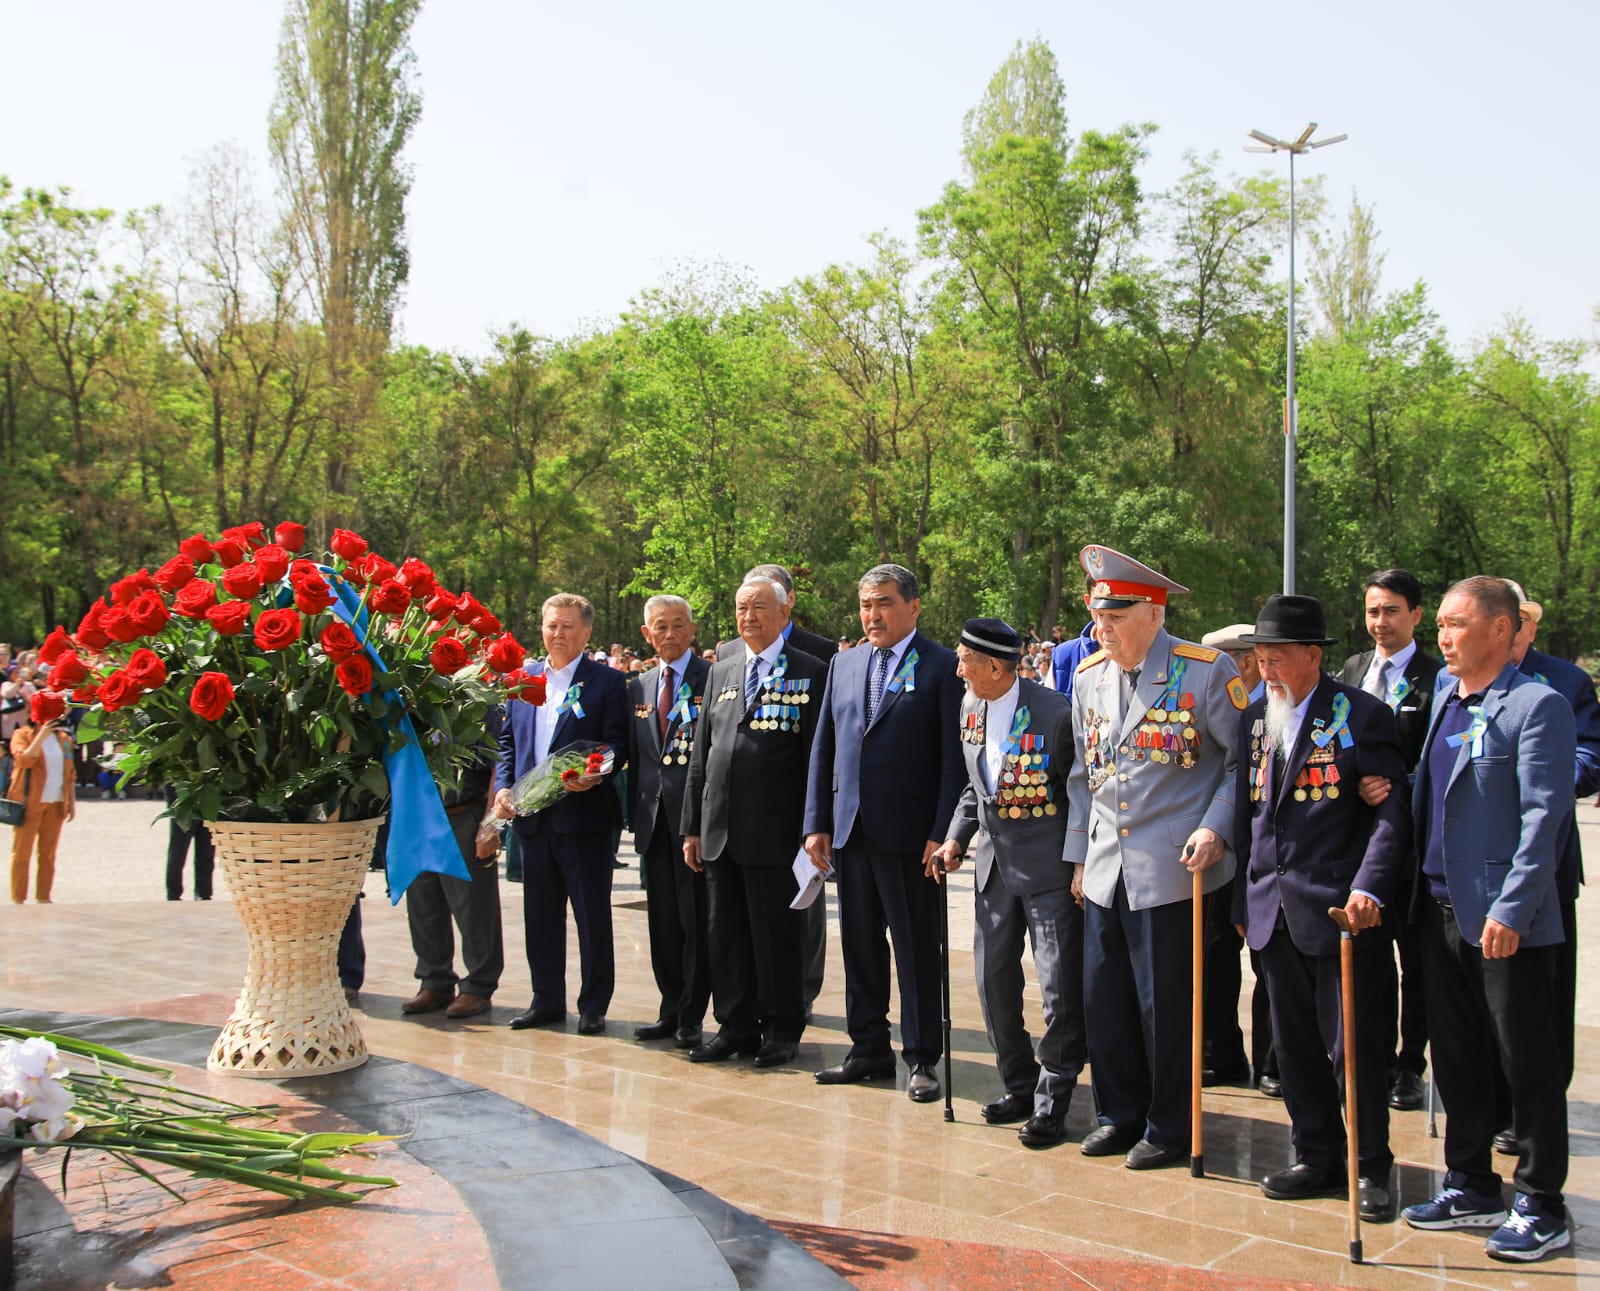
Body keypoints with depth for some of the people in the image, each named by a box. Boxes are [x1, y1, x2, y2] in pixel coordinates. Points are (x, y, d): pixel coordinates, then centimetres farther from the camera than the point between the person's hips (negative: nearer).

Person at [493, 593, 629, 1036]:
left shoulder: (606, 681, -1)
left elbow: (617, 744, -6)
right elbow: (508, 741, 16)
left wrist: (596, 775, -24)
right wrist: (503, 788, 1)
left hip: (584, 814, -5)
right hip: (533, 817, 5)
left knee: (592, 914, 2)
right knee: (539, 913, 12)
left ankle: (593, 1006, 12)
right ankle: (547, 1000, 23)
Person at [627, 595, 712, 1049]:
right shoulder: (638, 688, 15)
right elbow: (635, 756, 17)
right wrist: (637, 811, 7)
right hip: (655, 819, 6)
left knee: (697, 920, 0)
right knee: (663, 922, 12)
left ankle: (691, 1017, 8)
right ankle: (670, 1011, 22)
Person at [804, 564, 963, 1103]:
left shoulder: (943, 666, -4)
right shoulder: (844, 664, 13)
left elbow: (954, 756, -8)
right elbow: (823, 748, 13)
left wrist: (943, 832, -14)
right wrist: (817, 823, 7)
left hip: (908, 832, -5)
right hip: (850, 830, 6)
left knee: (916, 948, 3)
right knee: (860, 943, 12)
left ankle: (922, 1059, 14)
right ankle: (869, 1048, 24)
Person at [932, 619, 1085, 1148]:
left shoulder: (1055, 714, -17)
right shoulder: (970, 707, 6)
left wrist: (1081, 865, -12)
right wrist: (956, 837, 5)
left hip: (1048, 865, -7)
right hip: (994, 861, 7)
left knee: (1060, 986, -2)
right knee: (993, 980, 12)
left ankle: (1051, 1101, 11)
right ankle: (1019, 1085, 28)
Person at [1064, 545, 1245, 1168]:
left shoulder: (1206, 671, -8)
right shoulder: (1089, 678, 9)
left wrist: (1214, 828, -13)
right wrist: (1080, 855, 16)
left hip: (1171, 869, -5)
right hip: (1106, 870, 6)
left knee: (1166, 1002, 1)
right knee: (1105, 998, 10)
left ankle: (1170, 1128, 18)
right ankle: (1120, 1114, 27)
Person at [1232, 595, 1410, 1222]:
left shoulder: (1361, 716, -7)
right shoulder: (1255, 717, 12)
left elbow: (1390, 812, -11)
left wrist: (1369, 888, -23)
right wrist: (1243, 899, 14)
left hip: (1340, 910, -6)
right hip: (1273, 910, 6)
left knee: (1353, 1045, 1)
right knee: (1295, 1046, 13)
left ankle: (1372, 1168, 18)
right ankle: (1319, 1158, 26)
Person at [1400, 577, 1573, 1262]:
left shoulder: (1537, 706, -10)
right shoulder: (1445, 699, 13)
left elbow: (1543, 816, -16)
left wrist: (1511, 909, -21)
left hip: (1506, 921, -7)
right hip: (1441, 909, 8)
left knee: (1528, 1063, 3)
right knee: (1456, 1057, 15)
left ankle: (1540, 1205, 15)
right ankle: (1471, 1186, 28)